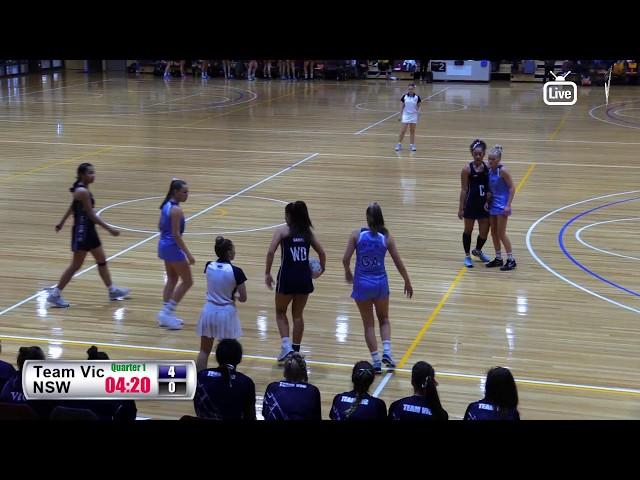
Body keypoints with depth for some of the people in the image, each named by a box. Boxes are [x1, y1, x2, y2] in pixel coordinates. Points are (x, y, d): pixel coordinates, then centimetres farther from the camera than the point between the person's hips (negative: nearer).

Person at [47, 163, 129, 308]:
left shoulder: (82, 189, 7)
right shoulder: (82, 191, -23)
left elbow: (72, 207, 18)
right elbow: (91, 215, -24)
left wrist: (62, 223, 29)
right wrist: (109, 229, -23)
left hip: (89, 230, 10)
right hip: (82, 231, -10)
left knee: (102, 260, 16)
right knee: (76, 265, 0)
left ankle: (112, 290, 28)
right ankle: (55, 294, 8)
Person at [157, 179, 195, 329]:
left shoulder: (166, 205, 7)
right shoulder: (176, 210, -21)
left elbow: (160, 226, 16)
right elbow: (176, 234, -23)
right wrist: (188, 254, -21)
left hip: (164, 245, 9)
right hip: (172, 247, -9)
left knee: (172, 280, 18)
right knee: (187, 281, 2)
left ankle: (167, 314, 21)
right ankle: (167, 312, 2)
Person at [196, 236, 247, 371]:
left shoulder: (209, 266, -3)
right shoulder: (236, 271, -16)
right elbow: (243, 298, -8)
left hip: (209, 311, 4)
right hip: (226, 313, -4)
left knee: (204, 351, 15)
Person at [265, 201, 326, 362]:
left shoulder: (282, 231, -1)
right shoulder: (307, 232, 10)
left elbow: (271, 252, -12)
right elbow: (322, 253, 12)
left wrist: (267, 273, -5)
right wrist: (322, 269, 29)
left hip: (287, 276, -3)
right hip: (304, 277, 3)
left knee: (280, 312, 16)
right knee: (298, 315, 17)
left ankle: (286, 346, -1)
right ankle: (295, 351, 21)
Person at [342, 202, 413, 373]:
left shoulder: (357, 235, -8)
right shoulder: (386, 237, -6)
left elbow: (345, 259, -10)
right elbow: (398, 263, -2)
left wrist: (348, 273, 11)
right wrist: (407, 282, 12)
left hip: (362, 283, -1)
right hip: (380, 283, 1)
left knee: (369, 324, 12)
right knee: (384, 319, 23)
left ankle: (376, 362, 10)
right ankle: (386, 352, 4)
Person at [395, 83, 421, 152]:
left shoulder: (417, 97, -5)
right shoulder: (404, 96, -3)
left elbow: (418, 107, 3)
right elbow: (402, 107, 4)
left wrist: (418, 115, -5)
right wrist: (400, 116, 3)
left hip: (413, 116, 0)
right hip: (406, 115, 0)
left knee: (412, 131, 7)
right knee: (403, 131, -3)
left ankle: (412, 146, 14)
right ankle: (399, 145, 5)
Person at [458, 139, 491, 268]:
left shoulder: (488, 167, -3)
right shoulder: (467, 169, -11)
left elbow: (490, 187, 6)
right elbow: (464, 190, -7)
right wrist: (461, 208, -6)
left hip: (484, 204, 3)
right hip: (471, 205, -3)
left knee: (484, 233, 7)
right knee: (468, 230, 12)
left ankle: (478, 250, 38)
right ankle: (467, 256, 30)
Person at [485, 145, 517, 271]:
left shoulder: (502, 171, -16)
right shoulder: (489, 170, 2)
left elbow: (512, 188, -14)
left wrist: (508, 205, -18)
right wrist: (487, 201, 6)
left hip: (502, 206, -7)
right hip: (492, 204, 7)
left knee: (501, 234, -4)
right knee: (493, 232, 11)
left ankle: (511, 260, 6)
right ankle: (498, 258, 22)